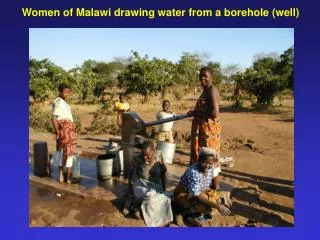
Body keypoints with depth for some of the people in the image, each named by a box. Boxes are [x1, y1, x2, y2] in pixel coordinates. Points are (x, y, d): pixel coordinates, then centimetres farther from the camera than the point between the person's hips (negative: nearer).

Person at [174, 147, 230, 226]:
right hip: (184, 195, -7)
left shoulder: (211, 167, -15)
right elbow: (197, 196, -34)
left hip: (201, 191, 8)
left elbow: (215, 177, 7)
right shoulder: (193, 172, -35)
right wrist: (217, 206, -34)